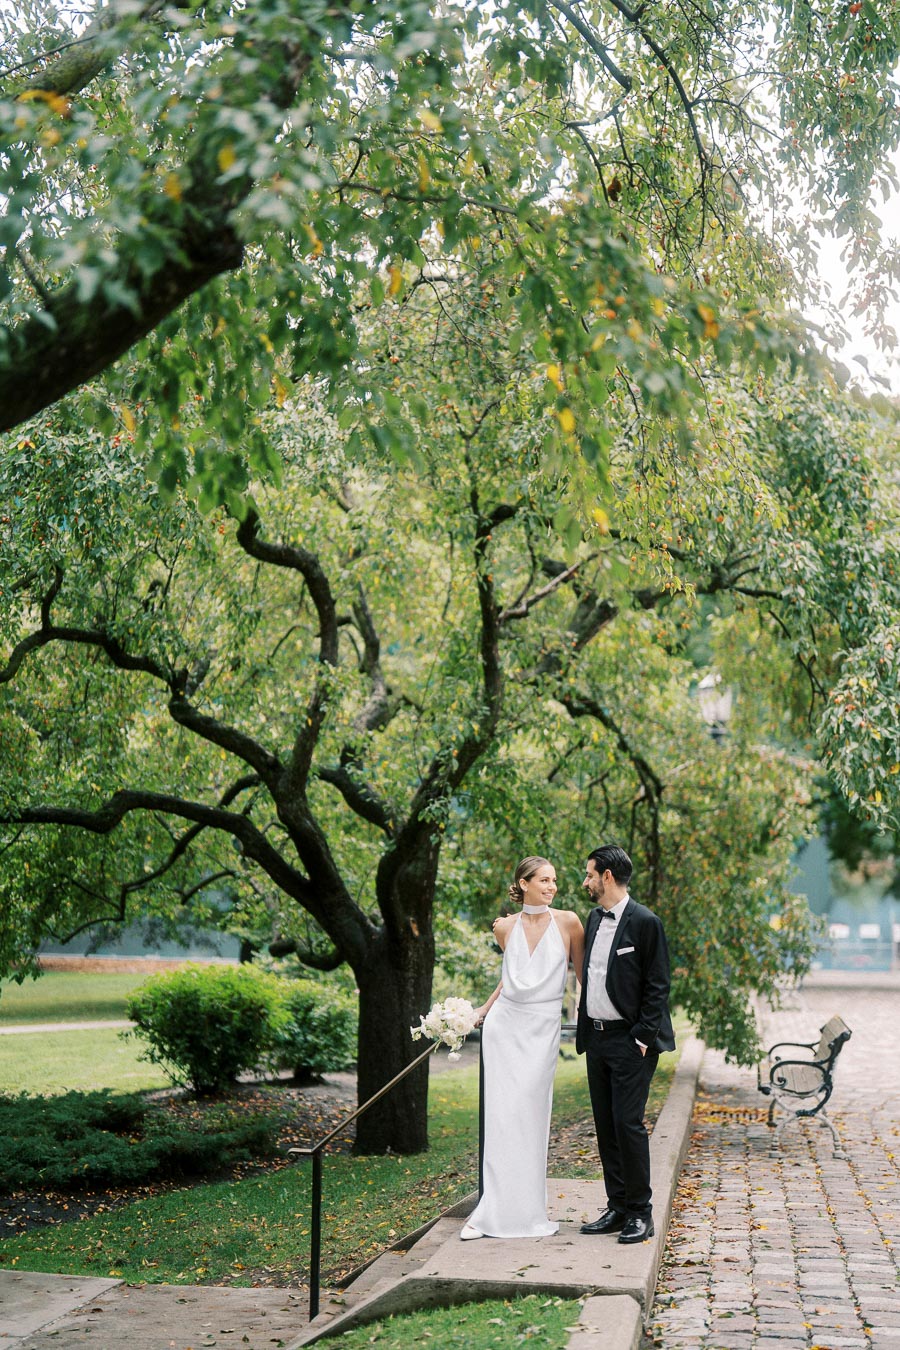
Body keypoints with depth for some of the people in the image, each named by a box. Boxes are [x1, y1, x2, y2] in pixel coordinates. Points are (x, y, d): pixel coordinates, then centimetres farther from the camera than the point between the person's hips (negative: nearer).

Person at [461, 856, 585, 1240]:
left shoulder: (567, 921, -4)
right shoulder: (505, 927, 4)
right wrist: (482, 1010, 17)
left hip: (542, 1031, -2)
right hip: (504, 1025, 2)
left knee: (529, 1116, -1)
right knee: (500, 1114, 1)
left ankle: (528, 1208, 11)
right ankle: (493, 1211, 5)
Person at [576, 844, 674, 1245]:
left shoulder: (645, 922, -11)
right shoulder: (594, 919, 12)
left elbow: (657, 987, -11)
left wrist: (642, 1038, -15)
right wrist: (584, 1029, 13)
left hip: (630, 1041, -8)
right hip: (597, 1038, 8)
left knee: (628, 1123, -8)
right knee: (606, 1126, 10)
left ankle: (641, 1214, 3)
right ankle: (617, 1208, 19)